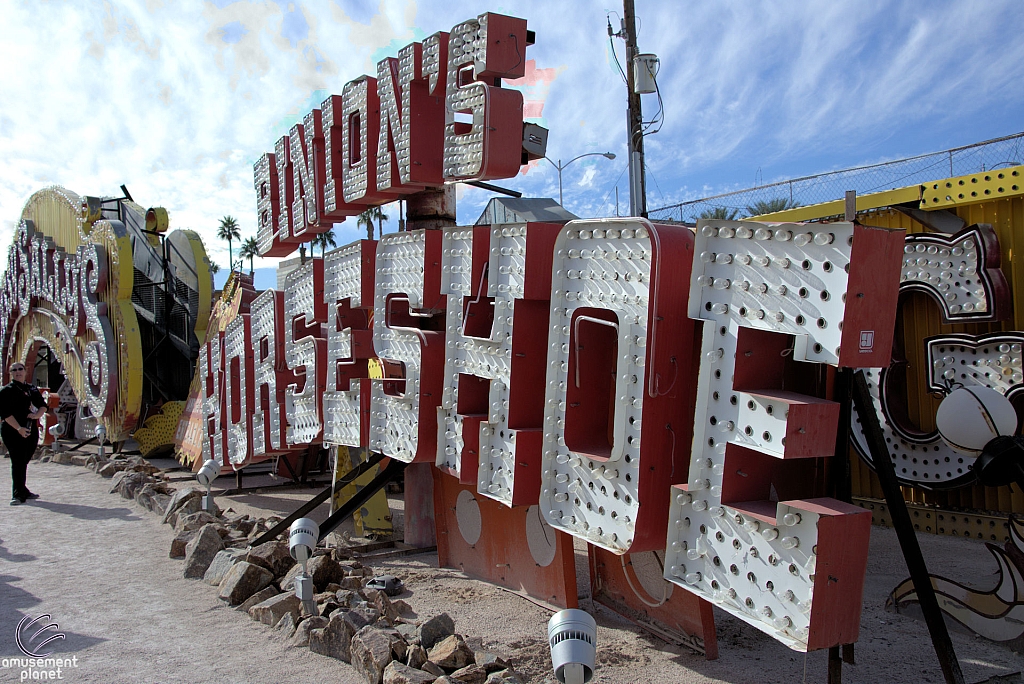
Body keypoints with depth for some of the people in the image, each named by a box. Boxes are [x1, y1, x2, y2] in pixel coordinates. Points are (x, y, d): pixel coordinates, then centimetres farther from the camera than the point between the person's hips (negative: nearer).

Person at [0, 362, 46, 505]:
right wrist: (19, 428, -20)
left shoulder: (32, 389, 16)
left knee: (24, 461, 13)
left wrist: (37, 414, -10)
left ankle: (22, 491, 23)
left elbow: (43, 406, 13)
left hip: (31, 431, 6)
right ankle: (18, 494, -6)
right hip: (13, 431, -5)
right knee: (18, 462, -9)